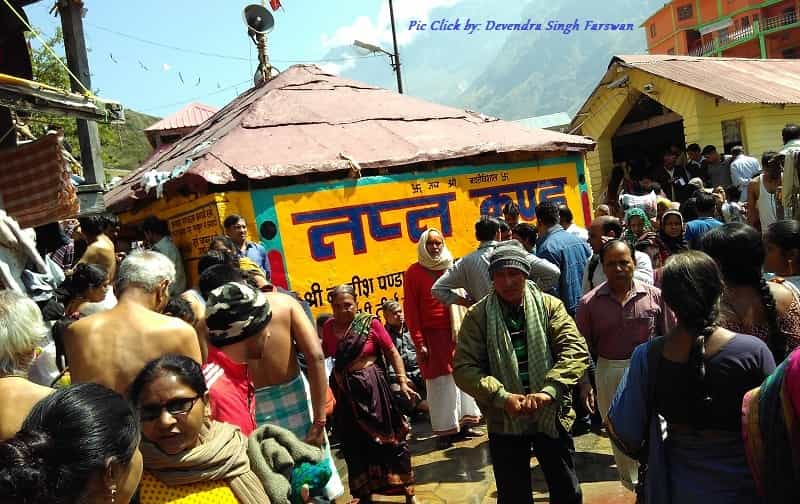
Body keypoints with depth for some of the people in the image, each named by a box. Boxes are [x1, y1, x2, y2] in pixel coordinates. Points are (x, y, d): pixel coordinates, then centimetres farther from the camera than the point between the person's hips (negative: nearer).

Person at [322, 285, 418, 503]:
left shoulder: (370, 323, -11)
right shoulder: (329, 327, -1)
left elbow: (392, 352, -7)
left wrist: (403, 382, -13)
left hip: (372, 386, -4)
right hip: (344, 392, 4)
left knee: (388, 438, 4)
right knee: (354, 445, 14)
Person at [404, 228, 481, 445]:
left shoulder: (451, 268, 8)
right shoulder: (414, 272, -3)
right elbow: (410, 309, -5)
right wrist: (419, 343, -9)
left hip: (456, 332, 4)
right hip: (432, 335, -4)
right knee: (439, 381, 0)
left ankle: (463, 423, 23)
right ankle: (445, 429, 10)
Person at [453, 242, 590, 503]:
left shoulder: (549, 306, -4)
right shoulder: (478, 316, -5)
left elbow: (576, 350, -13)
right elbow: (464, 367, -9)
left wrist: (549, 390, -26)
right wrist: (501, 397, -21)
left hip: (551, 416, 1)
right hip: (504, 422, 0)